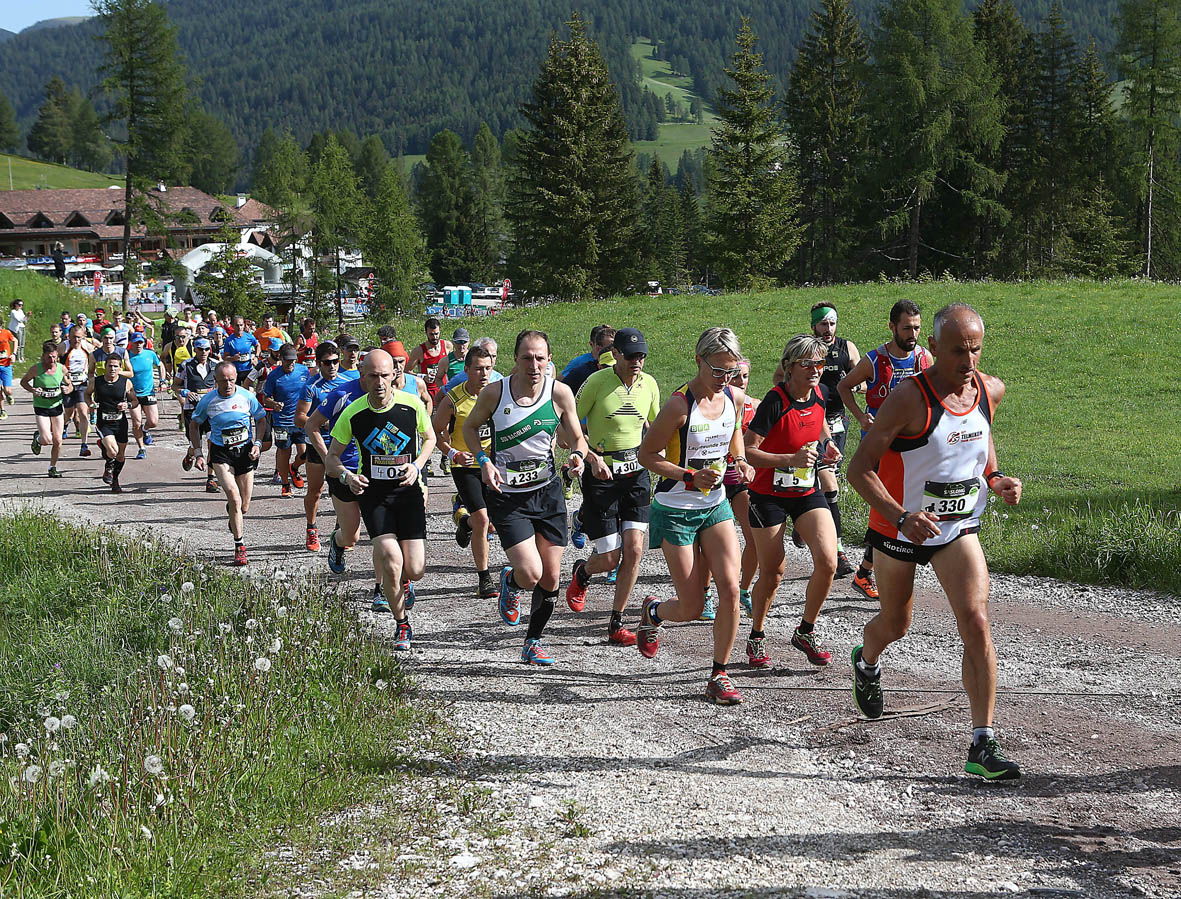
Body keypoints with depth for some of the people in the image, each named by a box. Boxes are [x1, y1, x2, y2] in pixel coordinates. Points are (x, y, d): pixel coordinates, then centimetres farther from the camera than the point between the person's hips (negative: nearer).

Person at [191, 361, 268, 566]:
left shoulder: (246, 396, -7)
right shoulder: (208, 400, -8)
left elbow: (261, 420, 8)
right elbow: (194, 426, 6)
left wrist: (257, 444, -6)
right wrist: (198, 453, -2)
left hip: (245, 451, 2)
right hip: (220, 453, -2)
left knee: (244, 507, 7)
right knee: (234, 498, -22)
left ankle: (233, 512, 47)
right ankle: (239, 545, -10)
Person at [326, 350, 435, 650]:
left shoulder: (412, 405, -8)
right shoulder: (353, 414, -9)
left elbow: (429, 439, 10)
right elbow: (332, 457, 1)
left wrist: (416, 466, -8)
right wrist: (346, 476, -21)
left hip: (408, 490, 1)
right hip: (373, 492, -1)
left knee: (414, 571, -5)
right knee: (391, 560, -20)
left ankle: (382, 562, 34)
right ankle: (402, 625, 3)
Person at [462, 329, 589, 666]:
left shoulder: (560, 393, -7)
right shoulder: (494, 393, -11)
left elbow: (576, 438, 6)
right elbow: (470, 427, 7)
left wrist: (578, 455, -17)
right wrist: (483, 460, -10)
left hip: (548, 493, 3)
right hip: (506, 496, -2)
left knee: (550, 578, 4)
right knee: (530, 573, -16)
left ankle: (533, 642, 27)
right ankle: (510, 582, 22)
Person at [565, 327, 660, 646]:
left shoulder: (649, 384, 2)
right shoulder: (596, 382, -12)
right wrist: (592, 458, -19)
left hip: (637, 475, 4)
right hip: (601, 476, -4)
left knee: (634, 550, -8)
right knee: (608, 558, -3)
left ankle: (616, 624, 5)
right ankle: (581, 573, 35)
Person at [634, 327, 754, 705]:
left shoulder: (735, 397, -2)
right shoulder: (679, 405, -21)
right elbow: (647, 454, -13)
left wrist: (739, 461, 0)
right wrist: (690, 476, -24)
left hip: (715, 505, 5)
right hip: (676, 510, -5)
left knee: (730, 588, -11)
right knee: (691, 608, -1)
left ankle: (719, 675, 3)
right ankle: (652, 612, 35)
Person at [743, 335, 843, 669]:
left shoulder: (818, 394, -2)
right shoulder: (775, 401, -21)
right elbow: (747, 452, -23)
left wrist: (827, 442, 4)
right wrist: (791, 459, -31)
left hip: (807, 492, 5)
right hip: (770, 495, -5)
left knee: (827, 562, -11)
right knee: (772, 573, 2)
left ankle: (806, 632, 9)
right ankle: (756, 639, 25)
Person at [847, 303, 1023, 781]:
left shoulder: (990, 390, -6)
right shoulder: (910, 398, -23)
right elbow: (859, 469, -22)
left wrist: (995, 478, 0)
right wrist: (902, 517, -35)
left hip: (959, 528, 3)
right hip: (899, 527, -3)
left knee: (977, 624, -13)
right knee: (895, 625, 16)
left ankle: (982, 747, -11)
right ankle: (866, 662, 55)